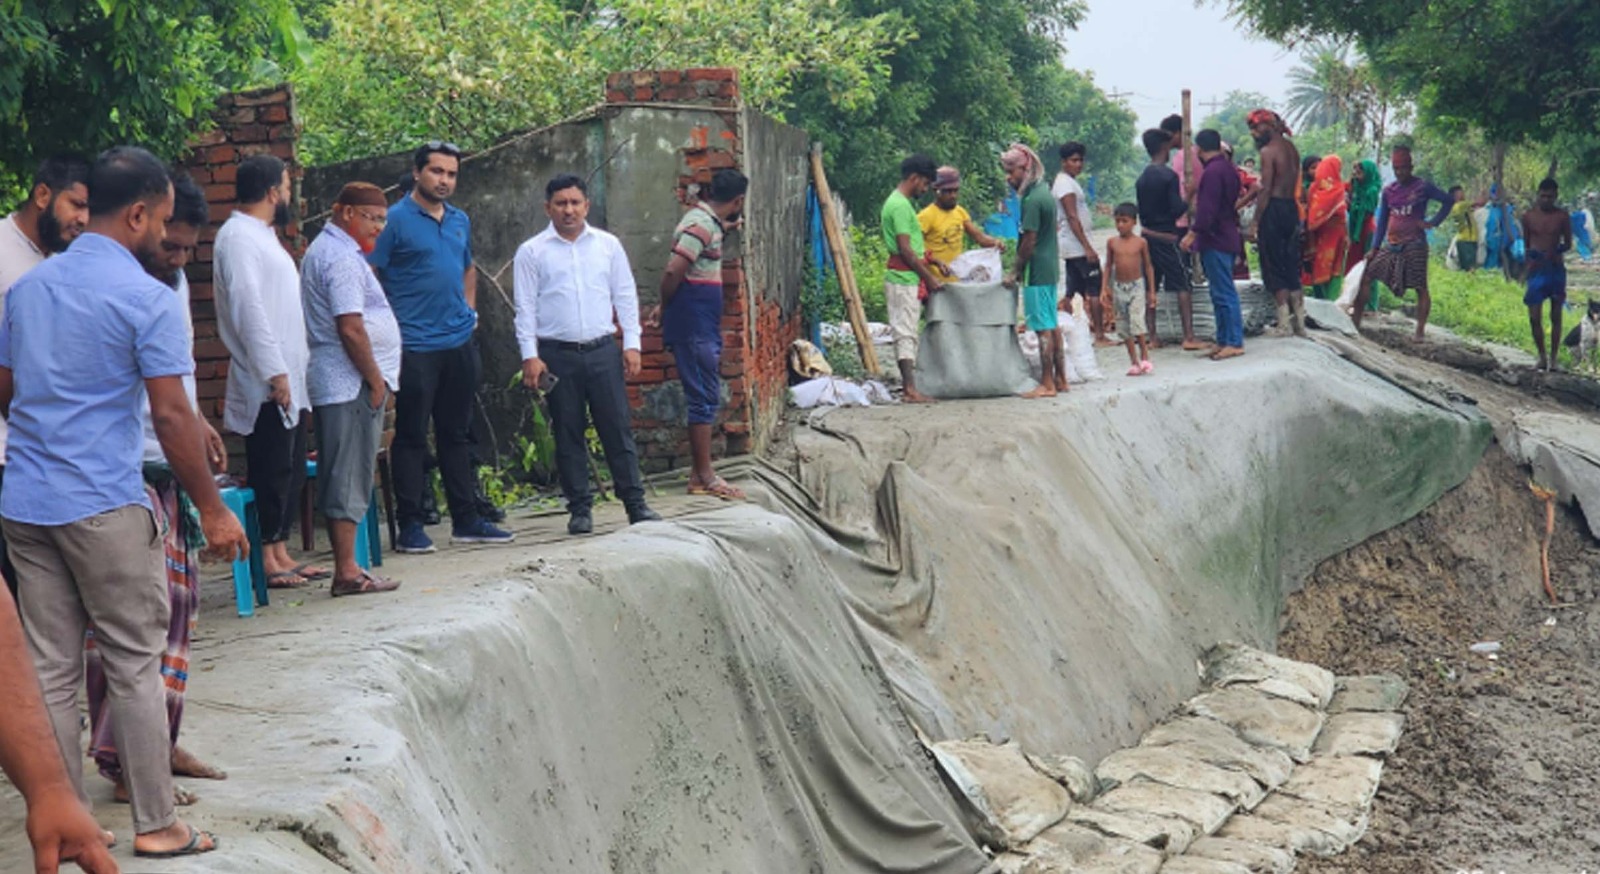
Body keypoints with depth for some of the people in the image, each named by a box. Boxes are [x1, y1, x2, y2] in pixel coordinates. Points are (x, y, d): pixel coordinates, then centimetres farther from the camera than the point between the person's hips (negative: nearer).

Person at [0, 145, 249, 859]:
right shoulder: (148, 299, -10)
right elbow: (171, 415, -13)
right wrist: (212, 509, -7)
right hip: (103, 505, -6)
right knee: (135, 665, 3)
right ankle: (156, 825, 8)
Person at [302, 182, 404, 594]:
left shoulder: (325, 249, 20)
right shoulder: (342, 258, -14)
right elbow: (351, 328, -21)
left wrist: (374, 377, 21)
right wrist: (375, 379, -14)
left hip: (335, 384, 10)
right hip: (352, 384, -10)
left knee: (342, 478, 11)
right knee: (349, 478, -7)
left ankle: (346, 567, 16)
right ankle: (347, 572, -4)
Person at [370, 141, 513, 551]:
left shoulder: (460, 221, 14)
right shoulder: (395, 220, -7)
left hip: (459, 344, 7)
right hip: (414, 347, -6)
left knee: (457, 434, 13)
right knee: (411, 437, -1)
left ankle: (466, 520, 19)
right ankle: (409, 526, 5)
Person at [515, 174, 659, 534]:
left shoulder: (608, 245, 9)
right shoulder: (532, 252, 3)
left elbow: (625, 296, 11)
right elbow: (525, 307, 2)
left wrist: (631, 343, 4)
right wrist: (530, 356, -6)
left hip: (603, 351, 1)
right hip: (558, 355, -1)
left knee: (617, 428, 1)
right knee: (568, 434, 4)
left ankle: (635, 503, 6)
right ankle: (580, 508, 11)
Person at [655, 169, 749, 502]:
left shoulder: (706, 221, 15)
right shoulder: (701, 225, -16)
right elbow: (673, 271, -23)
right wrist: (666, 306, -9)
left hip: (702, 327, 10)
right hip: (694, 326, -10)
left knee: (705, 396, 12)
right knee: (704, 398, -6)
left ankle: (698, 473, 17)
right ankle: (705, 476, -1)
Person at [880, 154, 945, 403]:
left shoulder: (898, 203, 16)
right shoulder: (900, 206, -16)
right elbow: (905, 249, -20)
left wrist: (931, 261, 17)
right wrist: (929, 277, -14)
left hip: (908, 279, 10)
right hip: (904, 280, -10)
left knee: (906, 333, 11)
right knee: (906, 333, -9)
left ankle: (908, 385, 15)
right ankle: (910, 390, -10)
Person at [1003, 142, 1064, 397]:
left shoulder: (1032, 200, -18)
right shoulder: (1044, 192, 12)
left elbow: (1029, 242, -18)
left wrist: (1016, 271, -8)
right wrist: (1020, 268, 18)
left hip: (1038, 271, -10)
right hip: (1050, 268, 10)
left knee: (1043, 328, -5)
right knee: (1051, 325, 14)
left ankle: (1047, 384, -2)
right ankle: (1060, 379, 19)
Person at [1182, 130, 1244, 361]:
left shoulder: (1212, 172, -17)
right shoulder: (1227, 167, 14)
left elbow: (1207, 209, -23)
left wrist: (1193, 233, -21)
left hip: (1215, 240, -10)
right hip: (1227, 236, 10)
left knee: (1224, 293, -9)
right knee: (1221, 292, 13)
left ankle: (1234, 343, -8)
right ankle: (1223, 340, 17)